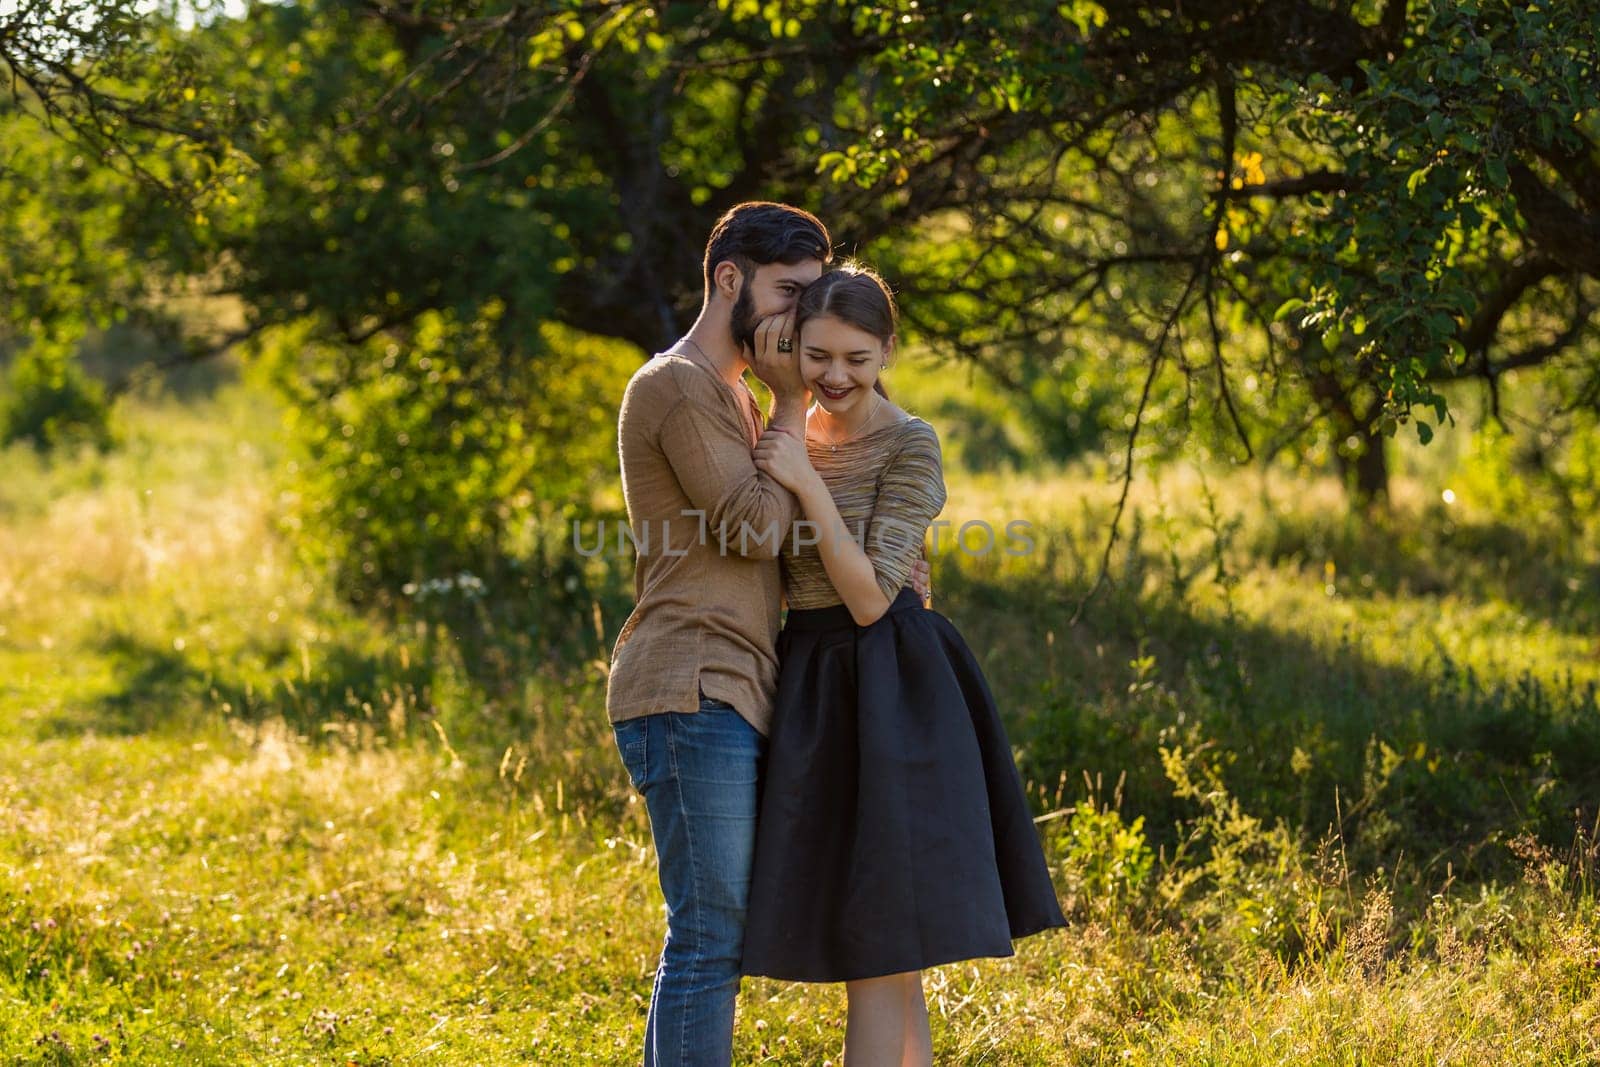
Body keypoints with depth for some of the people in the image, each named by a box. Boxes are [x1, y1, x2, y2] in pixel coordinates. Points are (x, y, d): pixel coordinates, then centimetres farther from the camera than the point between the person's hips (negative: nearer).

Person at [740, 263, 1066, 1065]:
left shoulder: (908, 446, -10)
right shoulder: (792, 440, 11)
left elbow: (869, 598, -17)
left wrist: (809, 486, -20)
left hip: (888, 696, -8)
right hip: (813, 693, 8)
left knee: (874, 950, -7)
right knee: (888, 964, 11)